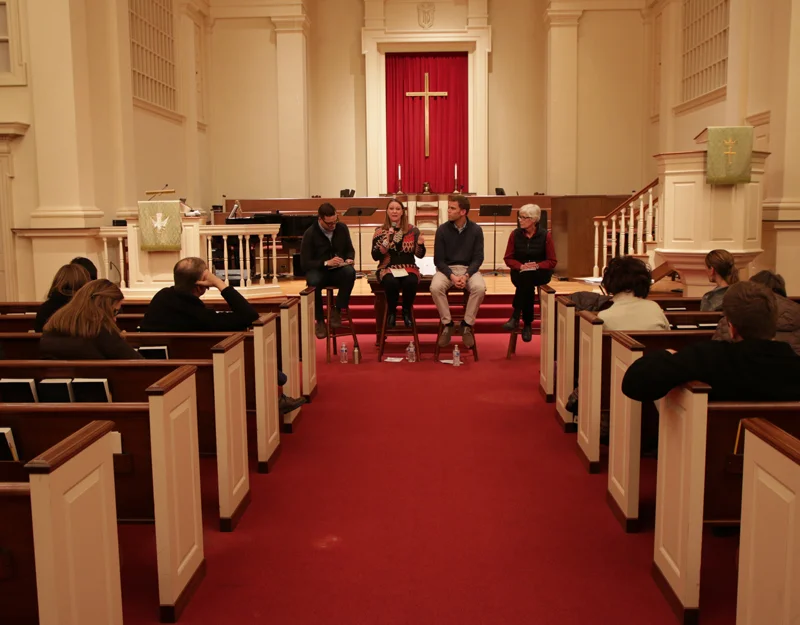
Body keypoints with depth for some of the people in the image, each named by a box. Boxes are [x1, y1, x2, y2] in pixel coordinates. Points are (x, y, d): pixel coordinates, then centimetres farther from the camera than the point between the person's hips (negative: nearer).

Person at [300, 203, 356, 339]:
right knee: (313, 282, -38)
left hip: (338, 270, 2)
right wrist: (326, 263, -25)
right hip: (319, 270, -2)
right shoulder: (310, 234, -9)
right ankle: (319, 320, -17)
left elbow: (350, 250, 14)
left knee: (350, 272, -34)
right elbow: (305, 263, -12)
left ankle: (337, 311, -19)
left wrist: (349, 259, -11)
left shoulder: (342, 228, 2)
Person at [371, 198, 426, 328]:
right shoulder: (380, 231, 2)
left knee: (411, 282, -34)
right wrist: (387, 240, -18)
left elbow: (419, 255, 3)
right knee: (391, 282, -35)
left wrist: (420, 244, -18)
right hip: (387, 268, -1)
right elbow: (375, 256, -6)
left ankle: (407, 311, -5)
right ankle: (391, 311, -6)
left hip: (408, 268, 1)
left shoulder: (413, 230, 4)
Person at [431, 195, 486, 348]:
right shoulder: (442, 230, -4)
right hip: (446, 268, 0)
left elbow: (478, 258, -4)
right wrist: (452, 276, -20)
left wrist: (466, 275, -21)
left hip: (469, 268, 0)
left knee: (480, 288, -32)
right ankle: (447, 324, -12)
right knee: (435, 288, -32)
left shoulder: (476, 230, -3)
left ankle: (467, 324, -13)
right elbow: (438, 259, -4)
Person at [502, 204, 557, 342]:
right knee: (527, 286, -34)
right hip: (519, 272, 1)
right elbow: (508, 258, 2)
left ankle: (515, 317, -28)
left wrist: (537, 265, -21)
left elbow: (552, 261, -2)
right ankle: (527, 324, -24)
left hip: (540, 273, -1)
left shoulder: (545, 235, -5)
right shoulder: (515, 234, 0)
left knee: (527, 277, -36)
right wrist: (521, 266, -18)